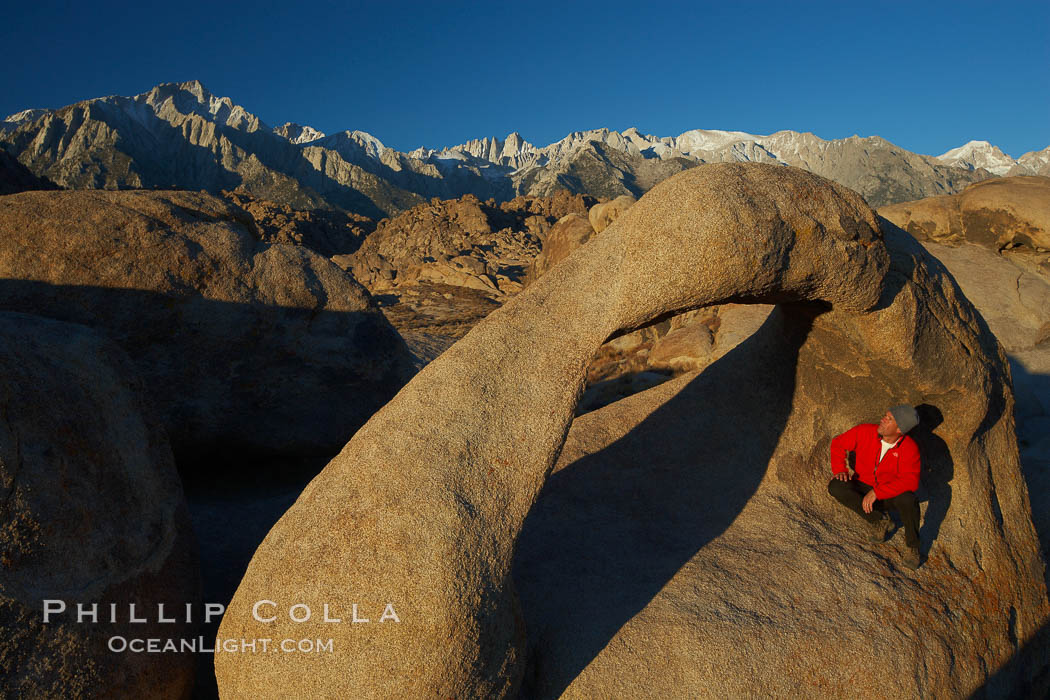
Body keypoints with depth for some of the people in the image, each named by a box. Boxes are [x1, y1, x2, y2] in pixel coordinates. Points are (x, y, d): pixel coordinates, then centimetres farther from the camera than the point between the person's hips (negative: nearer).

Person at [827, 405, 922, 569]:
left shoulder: (909, 448, -21)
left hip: (890, 496, -2)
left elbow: (910, 481, -30)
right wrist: (839, 470, -16)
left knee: (907, 499, -36)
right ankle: (879, 520, -13)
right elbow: (838, 443, -2)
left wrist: (877, 492, -36)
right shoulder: (865, 431, -16)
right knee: (835, 487, -28)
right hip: (863, 490, 2)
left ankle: (912, 547, -10)